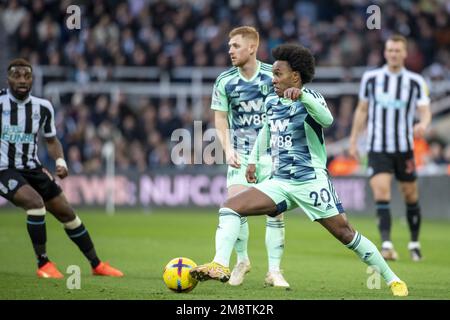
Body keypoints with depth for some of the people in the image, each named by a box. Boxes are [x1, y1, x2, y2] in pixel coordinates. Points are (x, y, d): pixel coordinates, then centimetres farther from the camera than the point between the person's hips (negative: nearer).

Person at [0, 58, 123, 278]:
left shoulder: (42, 107, 0)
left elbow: (51, 140, 14)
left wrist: (60, 162, -4)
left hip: (32, 169, 5)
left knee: (66, 213, 7)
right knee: (35, 202, -31)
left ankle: (96, 264, 23)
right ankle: (43, 264, -19)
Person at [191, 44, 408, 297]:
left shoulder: (309, 99, -11)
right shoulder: (272, 102, 9)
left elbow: (327, 120, -34)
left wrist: (303, 97, -49)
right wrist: (254, 160, 28)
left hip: (311, 180, -6)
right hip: (280, 182, 6)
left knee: (345, 234, -4)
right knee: (230, 208, -11)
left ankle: (393, 280, 10)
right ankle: (219, 266, -21)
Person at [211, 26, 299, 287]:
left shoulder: (274, 77, -5)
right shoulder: (225, 82, -1)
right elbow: (220, 117, 5)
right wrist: (228, 148, -6)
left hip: (272, 153, -1)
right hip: (241, 155, 1)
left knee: (276, 211, -5)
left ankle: (274, 271, 5)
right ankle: (242, 260, 11)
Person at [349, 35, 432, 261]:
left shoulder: (415, 81, 1)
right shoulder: (371, 78, 4)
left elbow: (425, 110, -7)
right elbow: (362, 110, 12)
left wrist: (423, 125, -30)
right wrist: (353, 140, 10)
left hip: (404, 148, 0)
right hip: (377, 148, 0)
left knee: (410, 196, 7)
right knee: (381, 194, -16)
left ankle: (414, 243, 24)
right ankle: (386, 245, -21)